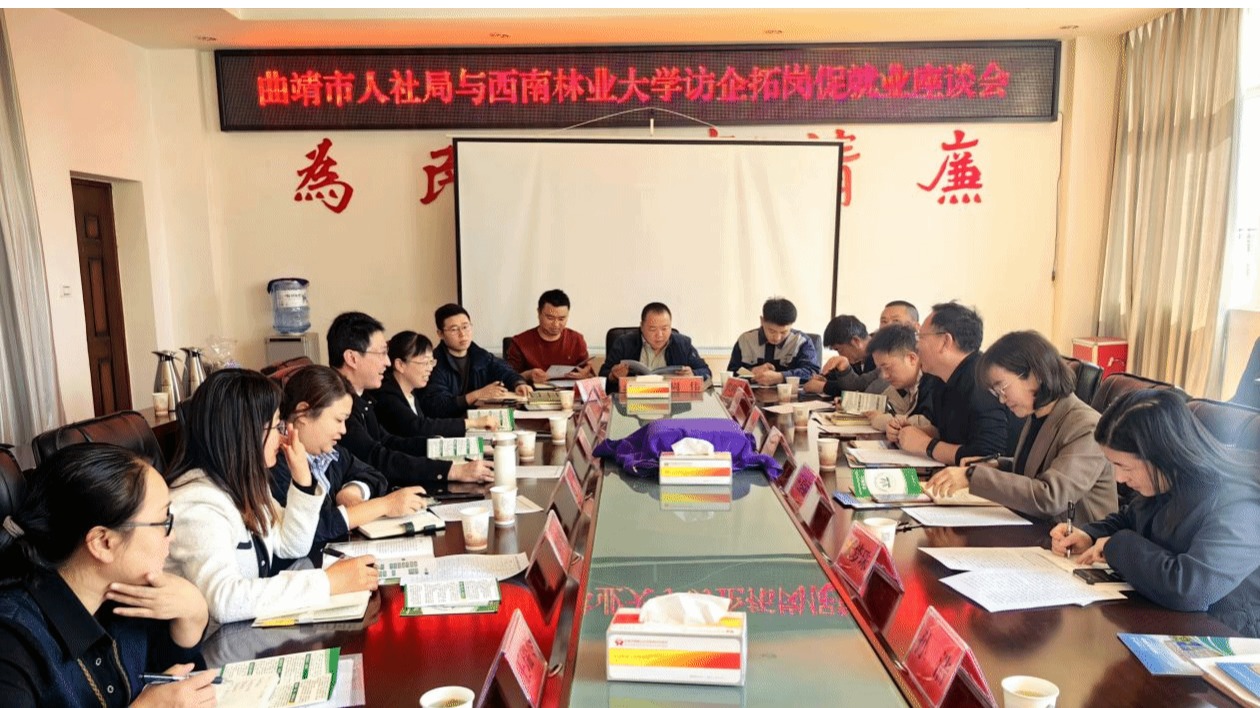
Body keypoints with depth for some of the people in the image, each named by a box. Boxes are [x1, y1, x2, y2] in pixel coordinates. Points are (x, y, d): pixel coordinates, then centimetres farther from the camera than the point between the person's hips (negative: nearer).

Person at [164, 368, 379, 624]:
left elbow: (291, 546, 11)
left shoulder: (243, 481, 2)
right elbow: (224, 601, -36)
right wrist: (329, 582, -31)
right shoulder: (197, 503, -24)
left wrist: (301, 475, -3)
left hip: (252, 626, 7)